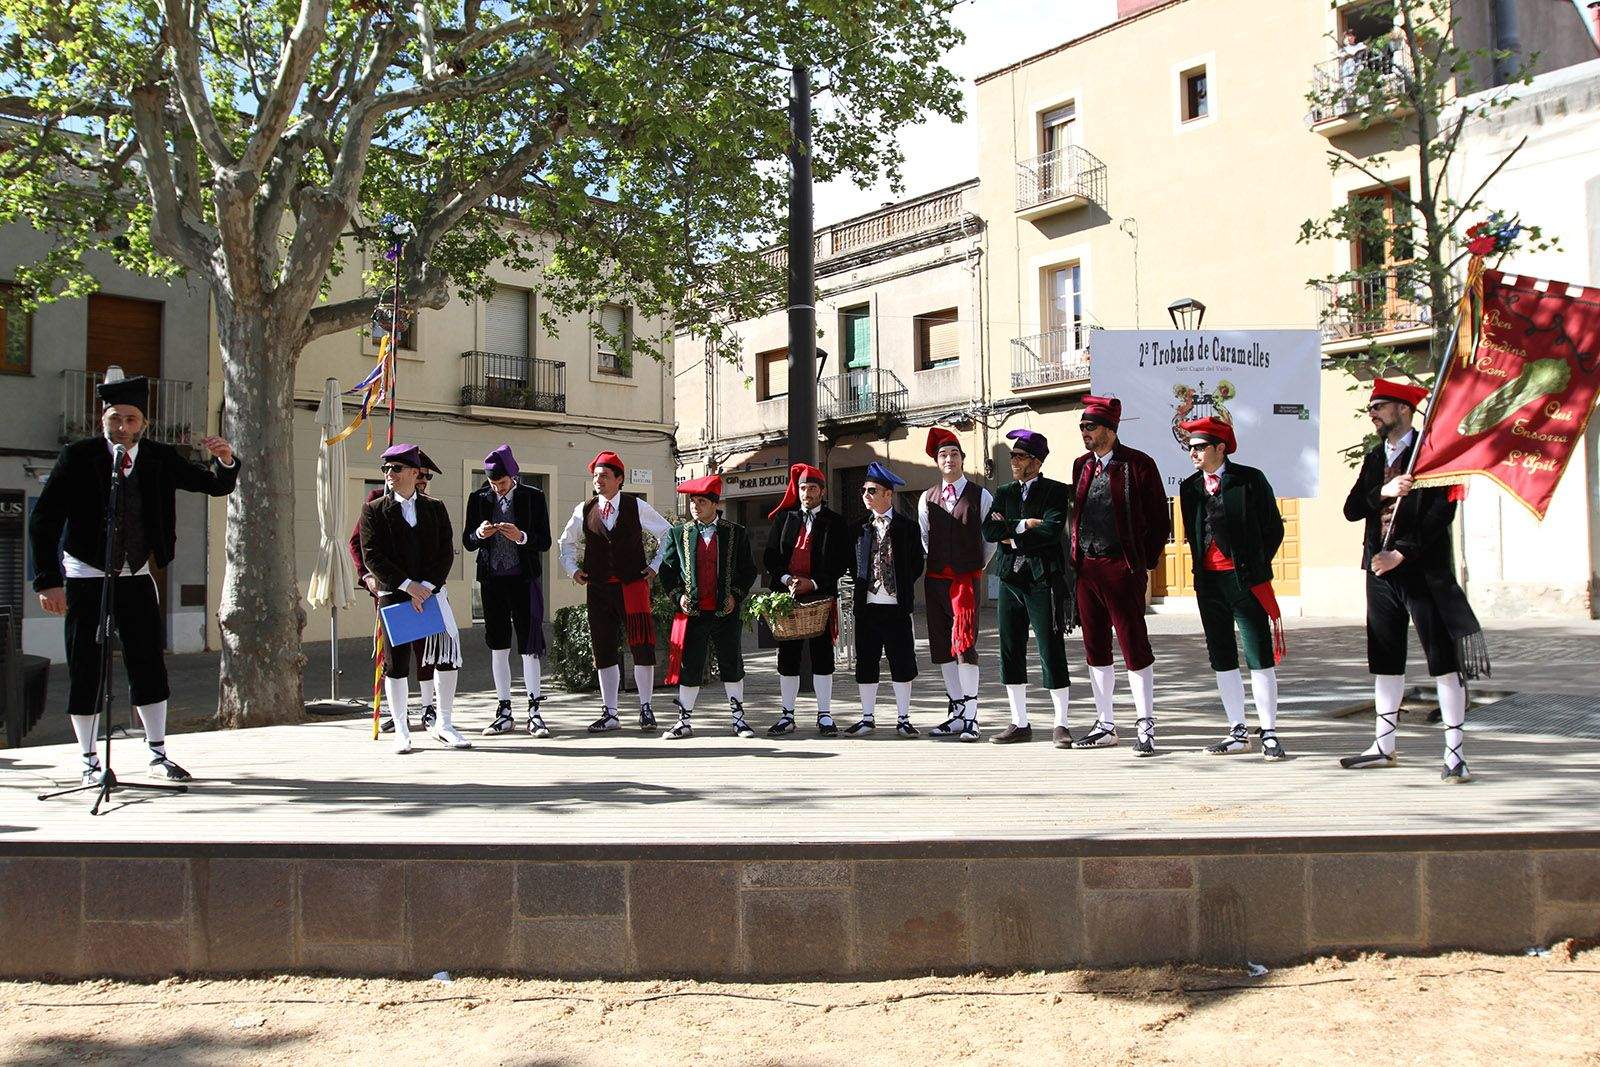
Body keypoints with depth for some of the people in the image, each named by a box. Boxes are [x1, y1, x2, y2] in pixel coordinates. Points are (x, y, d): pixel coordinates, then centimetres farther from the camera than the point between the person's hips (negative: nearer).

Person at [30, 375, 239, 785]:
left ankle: (159, 756, 14)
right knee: (86, 670, 0)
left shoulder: (160, 458, -3)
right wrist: (48, 581, -18)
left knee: (149, 664, 4)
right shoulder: (78, 457, -12)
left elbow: (216, 486, 2)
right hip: (86, 576, -3)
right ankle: (90, 762, 12)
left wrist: (225, 461, -21)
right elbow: (43, 520, -12)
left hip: (137, 574, 3)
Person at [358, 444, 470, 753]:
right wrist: (408, 585, -14)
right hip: (394, 595, -2)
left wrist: (427, 586, -11)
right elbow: (372, 556, -5)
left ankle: (444, 725, 14)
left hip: (432, 592, 2)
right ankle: (401, 732, 13)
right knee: (396, 664, 2)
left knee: (447, 657, 0)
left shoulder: (435, 508, 9)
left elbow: (446, 553, 3)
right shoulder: (374, 510, 2)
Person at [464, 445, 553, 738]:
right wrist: (479, 534, -14)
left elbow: (545, 541, -1)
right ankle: (504, 712, 14)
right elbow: (467, 541, 9)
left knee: (529, 645, -4)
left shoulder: (533, 497, -1)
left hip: (524, 579, -3)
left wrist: (522, 537, -20)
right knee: (498, 646, 7)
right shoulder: (478, 498, 6)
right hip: (491, 580, 3)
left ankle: (534, 711, 2)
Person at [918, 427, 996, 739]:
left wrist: (979, 566, 9)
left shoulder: (981, 496, 1)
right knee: (942, 647, 7)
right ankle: (957, 712, 17)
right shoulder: (927, 499, 11)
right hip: (935, 579, 5)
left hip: (967, 577, -5)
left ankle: (970, 715, -10)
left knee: (964, 643, -15)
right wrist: (936, 564, 15)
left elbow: (992, 538, 8)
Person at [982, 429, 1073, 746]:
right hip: (1010, 581, 6)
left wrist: (1012, 537, -8)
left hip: (1043, 580, -5)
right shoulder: (1004, 493, 15)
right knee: (1011, 654, 7)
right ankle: (1020, 724, 16)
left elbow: (1052, 530, -17)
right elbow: (988, 532, 2)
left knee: (1052, 653, -4)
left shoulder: (1055, 491, 0)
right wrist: (1025, 525, -9)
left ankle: (1061, 725, 5)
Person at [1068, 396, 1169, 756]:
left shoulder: (1138, 464, -4)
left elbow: (1159, 519, -2)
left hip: (1122, 568, -6)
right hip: (1086, 568, 6)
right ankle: (1105, 726, 20)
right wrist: (1076, 558, 11)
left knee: (1134, 646, -3)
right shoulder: (1081, 465, 13)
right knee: (1095, 648, 10)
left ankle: (1145, 726, 7)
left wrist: (1147, 563, -5)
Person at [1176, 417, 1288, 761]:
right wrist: (1201, 571, 10)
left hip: (1245, 580, -5)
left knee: (1260, 658, -3)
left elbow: (1274, 528, 1)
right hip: (1208, 582, 5)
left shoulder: (1250, 480, -4)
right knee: (1222, 659, 8)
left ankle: (1269, 733, 4)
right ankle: (1238, 732, 17)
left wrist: (1254, 566, 0)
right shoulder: (1189, 487, 10)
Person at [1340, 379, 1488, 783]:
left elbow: (1442, 511, -13)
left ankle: (1454, 753, 0)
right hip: (1381, 570, 6)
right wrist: (1382, 491, -12)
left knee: (1443, 661, -4)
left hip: (1423, 570, -6)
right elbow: (1351, 509, 7)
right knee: (1385, 661, 12)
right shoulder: (1374, 458, 16)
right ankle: (1384, 746, 21)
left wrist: (1401, 553, -16)